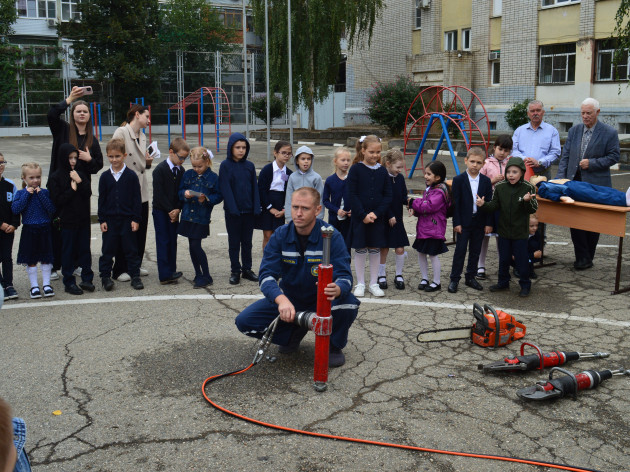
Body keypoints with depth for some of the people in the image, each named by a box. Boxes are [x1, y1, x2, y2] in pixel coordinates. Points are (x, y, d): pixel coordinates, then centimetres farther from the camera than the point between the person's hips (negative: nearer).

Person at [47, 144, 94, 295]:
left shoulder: (80, 174, 8)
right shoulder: (55, 177, -5)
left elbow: (88, 193, -3)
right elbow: (57, 200, -12)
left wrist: (79, 182, -16)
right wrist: (72, 190, -15)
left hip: (83, 219, 4)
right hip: (67, 220, -4)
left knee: (85, 249, 9)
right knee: (68, 251, 4)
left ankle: (87, 279, 19)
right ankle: (69, 282, 12)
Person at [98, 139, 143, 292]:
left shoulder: (131, 176, -2)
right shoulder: (105, 177, 3)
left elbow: (137, 199, -1)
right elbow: (101, 200, 6)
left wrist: (136, 219, -5)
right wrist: (102, 220, 0)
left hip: (127, 219, -1)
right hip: (110, 220, 2)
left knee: (131, 249, 5)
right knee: (108, 249, 7)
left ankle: (135, 276, 15)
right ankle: (105, 276, 17)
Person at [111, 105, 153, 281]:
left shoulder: (142, 136, 16)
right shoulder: (121, 133, -8)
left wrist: (148, 162, 3)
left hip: (141, 190, 7)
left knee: (141, 230, 10)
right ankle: (120, 270, 7)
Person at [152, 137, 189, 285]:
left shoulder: (181, 170, 6)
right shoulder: (160, 169, -12)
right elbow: (159, 194, -15)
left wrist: (177, 209, -7)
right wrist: (170, 210, -15)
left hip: (174, 212, 6)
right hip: (161, 211, -6)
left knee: (173, 241, 8)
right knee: (163, 242, -5)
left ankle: (171, 272, 15)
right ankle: (164, 275, -5)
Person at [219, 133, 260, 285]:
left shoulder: (250, 166, 5)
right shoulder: (225, 165, -5)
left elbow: (255, 188, 6)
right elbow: (225, 188, -10)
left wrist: (256, 208, -3)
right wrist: (232, 208, -18)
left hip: (248, 210, 3)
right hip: (233, 211, -3)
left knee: (247, 241, 12)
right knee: (234, 242, 7)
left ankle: (247, 269, 23)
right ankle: (235, 271, 15)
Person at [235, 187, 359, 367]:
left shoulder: (332, 237, -17)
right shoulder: (280, 236, -10)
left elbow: (344, 275, -23)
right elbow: (267, 274, -20)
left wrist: (337, 289, -50)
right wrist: (281, 299, -43)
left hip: (321, 301, -2)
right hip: (288, 299, 3)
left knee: (349, 303, -35)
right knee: (244, 321, -16)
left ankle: (334, 345, -1)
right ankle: (294, 333, 11)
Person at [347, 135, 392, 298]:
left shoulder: (382, 171, 4)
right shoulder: (356, 169, -5)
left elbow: (388, 195, 3)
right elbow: (352, 195, -8)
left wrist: (376, 213, -10)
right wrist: (363, 215, -14)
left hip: (378, 217, 3)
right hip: (359, 217, -3)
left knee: (375, 250, 8)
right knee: (360, 250, 4)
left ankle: (374, 284, 19)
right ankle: (360, 284, 16)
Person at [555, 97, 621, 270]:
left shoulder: (609, 133, -4)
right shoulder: (574, 130, 9)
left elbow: (613, 157, -4)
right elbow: (565, 156, 7)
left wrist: (592, 163, -16)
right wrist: (561, 178, -3)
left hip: (596, 184, -4)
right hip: (574, 183, 4)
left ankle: (587, 258, 17)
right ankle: (581, 257, 12)